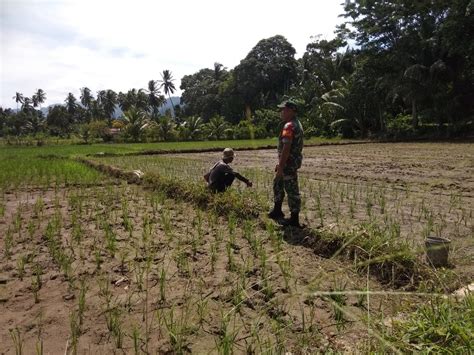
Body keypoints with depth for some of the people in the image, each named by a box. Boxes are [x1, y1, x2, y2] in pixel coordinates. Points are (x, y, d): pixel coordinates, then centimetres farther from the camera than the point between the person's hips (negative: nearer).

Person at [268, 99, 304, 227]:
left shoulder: (289, 126, -19)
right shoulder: (297, 123, 14)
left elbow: (286, 148, -25)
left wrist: (280, 167, -24)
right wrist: (280, 163, 22)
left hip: (289, 163, -11)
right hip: (294, 161, 11)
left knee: (292, 190, -1)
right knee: (277, 184, 22)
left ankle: (294, 219, 9)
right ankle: (277, 211, 34)